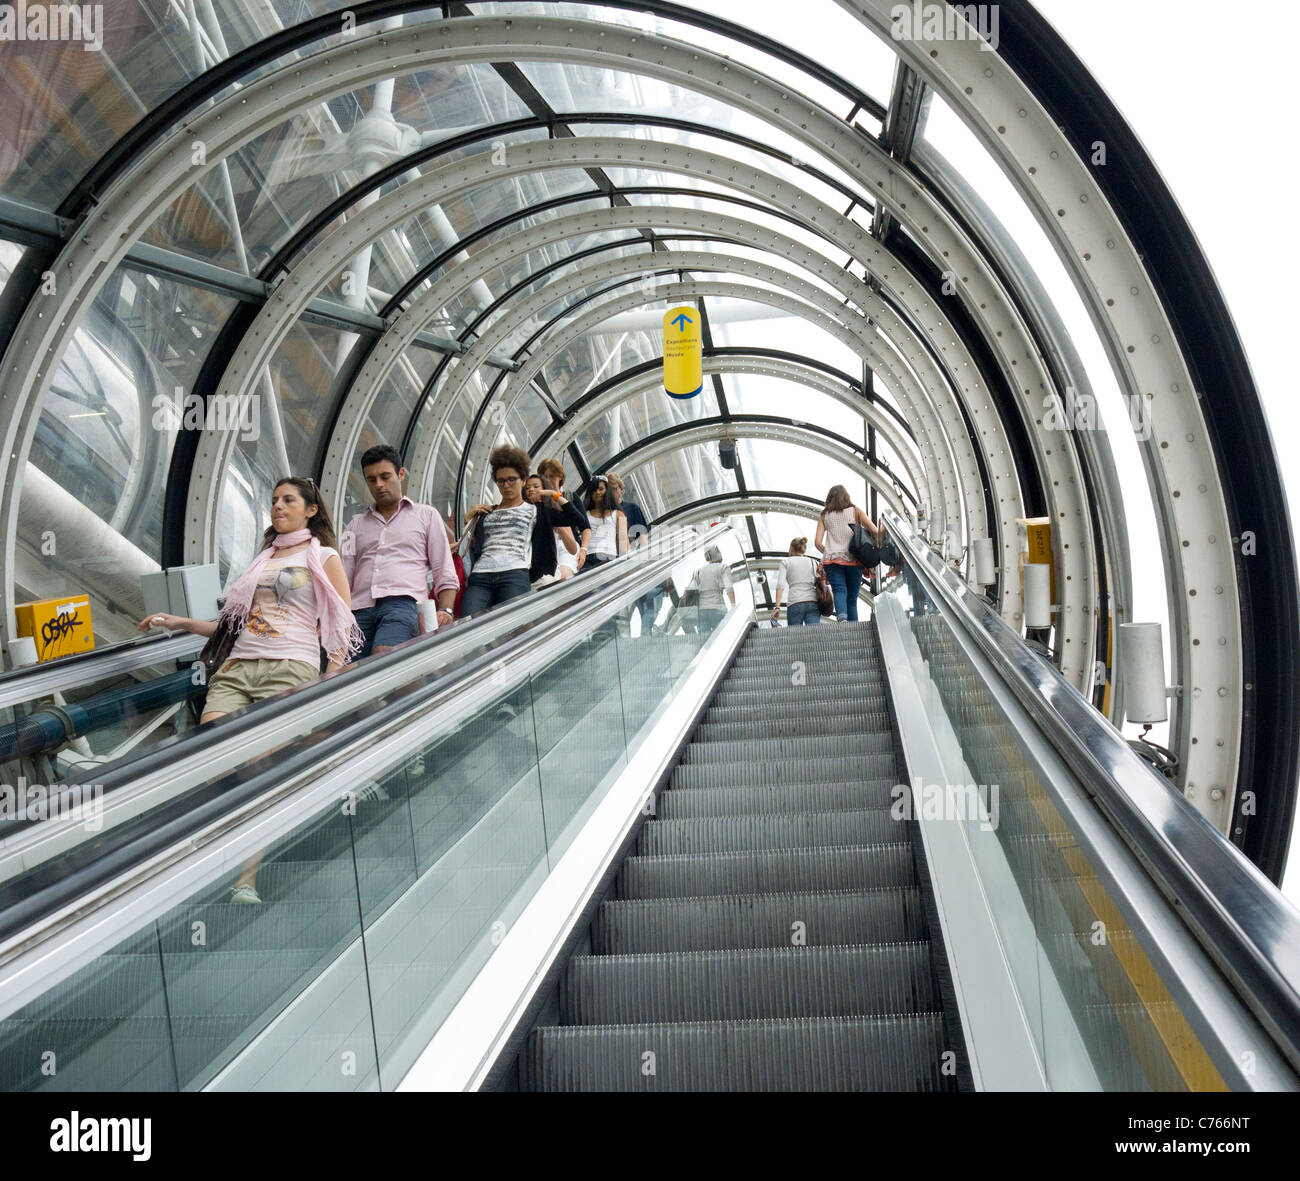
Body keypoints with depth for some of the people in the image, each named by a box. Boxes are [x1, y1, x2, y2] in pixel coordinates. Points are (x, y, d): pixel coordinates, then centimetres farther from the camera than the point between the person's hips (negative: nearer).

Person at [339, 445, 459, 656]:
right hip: (361, 610, 3)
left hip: (404, 604, -3)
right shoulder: (356, 524, 27)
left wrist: (445, 610, -5)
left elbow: (446, 576, 14)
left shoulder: (427, 516, 20)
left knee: (382, 655, -32)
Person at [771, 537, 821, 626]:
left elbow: (780, 585, 2)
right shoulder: (813, 562, 22)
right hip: (813, 603, 2)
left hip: (795, 603, -2)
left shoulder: (786, 562, 15)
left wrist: (777, 607, -3)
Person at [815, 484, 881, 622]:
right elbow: (875, 532, 4)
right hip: (853, 559, 0)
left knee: (839, 591, -13)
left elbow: (817, 542, 6)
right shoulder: (855, 511, 13)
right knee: (852, 597, 5)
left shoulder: (824, 516, 15)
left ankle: (841, 616, -41)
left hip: (831, 559, 0)